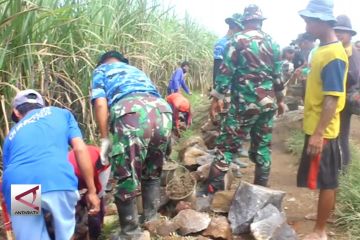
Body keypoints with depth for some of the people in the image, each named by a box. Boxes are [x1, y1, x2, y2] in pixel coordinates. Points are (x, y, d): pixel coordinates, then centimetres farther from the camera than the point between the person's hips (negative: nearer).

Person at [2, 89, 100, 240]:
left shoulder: (12, 133, 34)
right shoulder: (61, 113, 29)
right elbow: (80, 149, 15)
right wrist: (91, 191, 16)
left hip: (16, 187, 3)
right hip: (56, 180, -2)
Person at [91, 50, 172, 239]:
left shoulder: (101, 70, 29)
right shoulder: (137, 70, 44)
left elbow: (101, 103, 10)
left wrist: (105, 139, 12)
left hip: (132, 113, -5)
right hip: (163, 112, 6)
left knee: (127, 178, 6)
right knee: (152, 173, 23)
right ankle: (151, 221, 34)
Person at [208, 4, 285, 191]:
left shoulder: (237, 41, -4)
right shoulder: (272, 43, 9)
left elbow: (226, 71, -9)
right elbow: (278, 74, 14)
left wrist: (217, 96, -4)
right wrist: (280, 99, 24)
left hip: (244, 103, -4)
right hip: (267, 103, 5)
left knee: (227, 144, -1)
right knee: (263, 145, 12)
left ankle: (214, 187, -2)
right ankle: (261, 187, 20)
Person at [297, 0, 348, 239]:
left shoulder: (334, 54, -20)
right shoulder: (324, 49, 10)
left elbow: (332, 99, -24)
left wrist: (319, 134, -25)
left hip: (322, 132, -9)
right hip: (316, 128, 9)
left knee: (326, 183, 2)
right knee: (326, 182, 19)